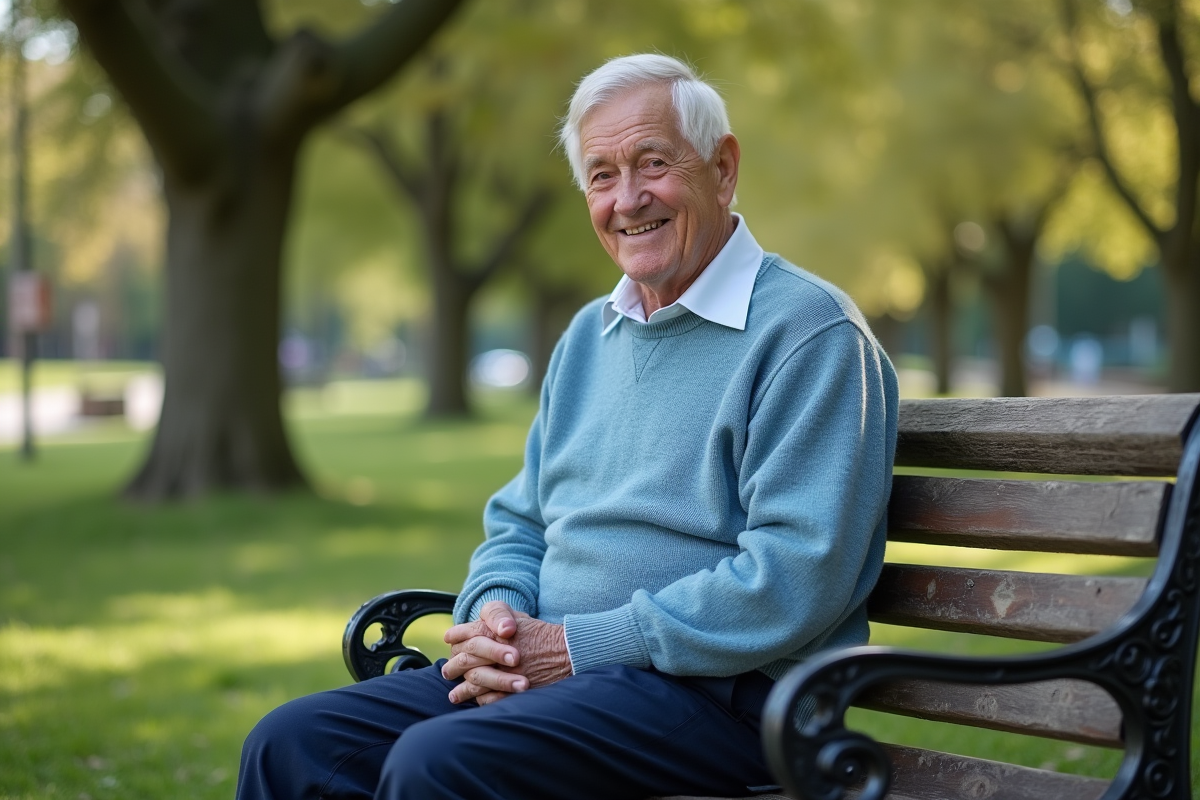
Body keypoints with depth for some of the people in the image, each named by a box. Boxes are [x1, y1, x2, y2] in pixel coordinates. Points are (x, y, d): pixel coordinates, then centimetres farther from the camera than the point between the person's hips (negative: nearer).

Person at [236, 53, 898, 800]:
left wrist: (577, 646, -17)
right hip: (542, 669, 8)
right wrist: (494, 618, -2)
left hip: (712, 691, -7)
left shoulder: (809, 331, -9)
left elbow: (795, 580, -19)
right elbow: (519, 523, 23)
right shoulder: (590, 335, 19)